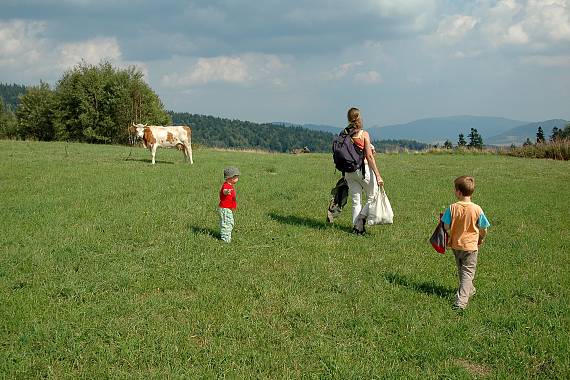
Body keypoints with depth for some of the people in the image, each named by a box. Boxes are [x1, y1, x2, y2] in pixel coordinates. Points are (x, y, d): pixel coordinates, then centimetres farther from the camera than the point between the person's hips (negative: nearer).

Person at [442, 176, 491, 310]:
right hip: (471, 245, -2)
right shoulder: (477, 209, -14)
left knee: (461, 270, 23)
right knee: (468, 272, 4)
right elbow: (483, 229, -5)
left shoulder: (452, 208, -13)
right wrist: (481, 239, 14)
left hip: (456, 244, 2)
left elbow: (446, 226, -10)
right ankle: (461, 301, -7)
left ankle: (469, 290, 45)